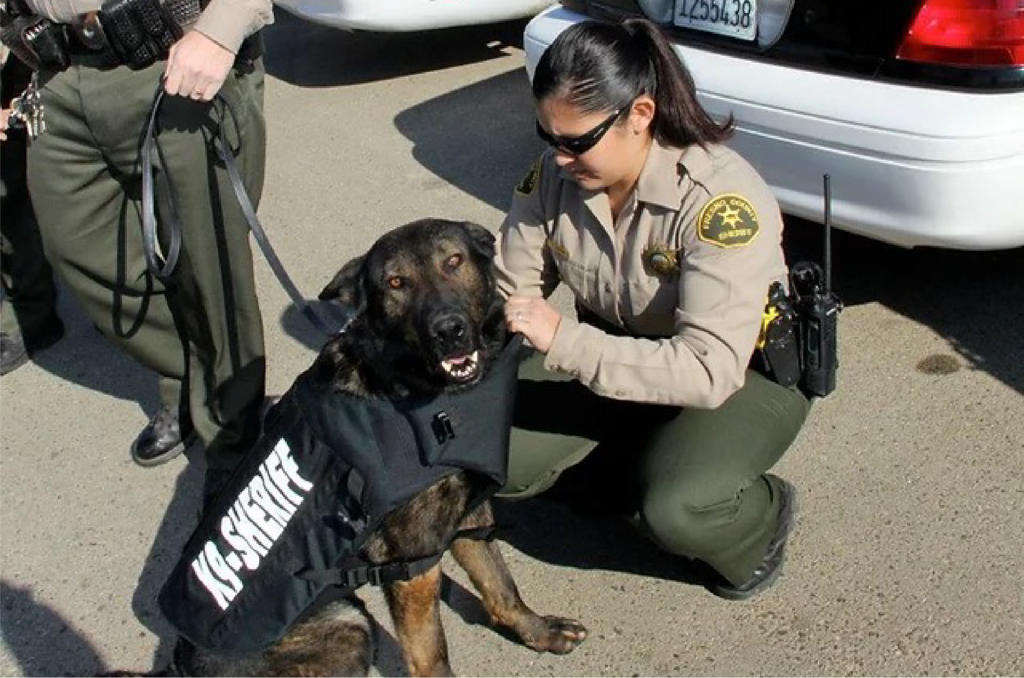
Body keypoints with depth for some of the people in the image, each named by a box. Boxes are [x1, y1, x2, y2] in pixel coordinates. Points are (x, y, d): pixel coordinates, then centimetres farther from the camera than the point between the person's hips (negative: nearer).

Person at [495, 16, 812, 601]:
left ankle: (762, 518, 4)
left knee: (673, 509, -31)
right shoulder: (557, 174, -15)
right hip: (618, 351, 5)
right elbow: (510, 289, -5)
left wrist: (564, 341, -41)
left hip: (745, 372, -5)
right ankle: (629, 454, 14)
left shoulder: (723, 200, -31)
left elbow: (711, 370, -38)